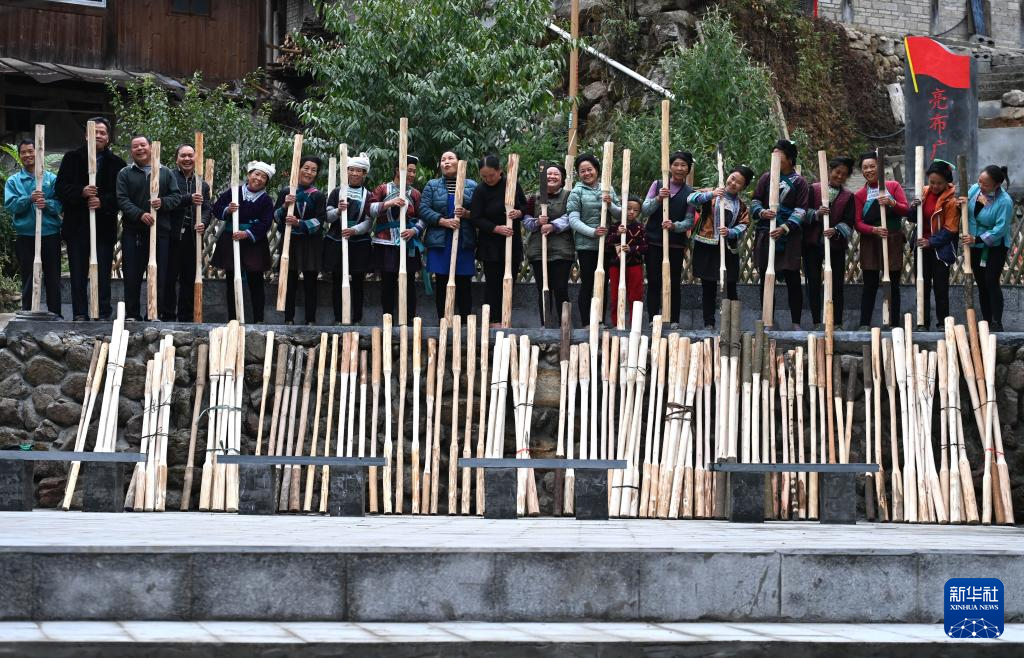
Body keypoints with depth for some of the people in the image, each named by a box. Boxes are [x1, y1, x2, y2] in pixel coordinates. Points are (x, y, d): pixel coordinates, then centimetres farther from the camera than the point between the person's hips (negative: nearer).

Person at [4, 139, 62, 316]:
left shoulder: (51, 178, 7)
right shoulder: (13, 181, 7)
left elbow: (60, 203, -1)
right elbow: (10, 205, -6)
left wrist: (46, 204, -22)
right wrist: (29, 199, -21)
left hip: (50, 234, 0)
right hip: (25, 236, 0)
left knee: (53, 277, 5)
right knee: (28, 278, 4)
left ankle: (55, 314, 11)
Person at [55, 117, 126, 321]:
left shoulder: (116, 163, 6)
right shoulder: (72, 158, 6)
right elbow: (61, 188, -1)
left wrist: (103, 201, -16)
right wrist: (82, 192, -18)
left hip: (105, 225, 0)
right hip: (77, 225, 0)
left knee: (103, 272, 1)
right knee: (78, 271, 2)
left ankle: (103, 313, 5)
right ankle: (80, 313, 6)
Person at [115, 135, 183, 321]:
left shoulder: (165, 172, 12)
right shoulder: (125, 174, 8)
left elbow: (176, 196, 6)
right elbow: (122, 200, -4)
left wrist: (163, 202, -15)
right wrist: (140, 214, -19)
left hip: (161, 231, 1)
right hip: (133, 232, -1)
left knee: (159, 276, 0)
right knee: (132, 276, 0)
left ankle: (155, 313, 7)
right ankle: (132, 315, 6)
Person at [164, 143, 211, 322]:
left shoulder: (202, 184, 16)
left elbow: (207, 208, 8)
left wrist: (202, 223, -12)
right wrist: (189, 199, -25)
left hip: (193, 237, 4)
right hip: (172, 236, -4)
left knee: (190, 278, 8)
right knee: (169, 278, -2)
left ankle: (186, 317, 14)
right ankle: (168, 316, 3)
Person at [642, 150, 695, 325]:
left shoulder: (690, 193, 5)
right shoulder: (657, 185, 5)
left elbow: (689, 221, -1)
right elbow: (645, 209, -1)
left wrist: (674, 225, -20)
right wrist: (658, 199, -20)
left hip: (676, 244, 0)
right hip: (654, 243, 0)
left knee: (674, 284, 3)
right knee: (654, 283, 1)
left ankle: (673, 321, 8)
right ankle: (653, 320, 6)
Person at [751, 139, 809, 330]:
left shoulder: (799, 182, 2)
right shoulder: (767, 177, 9)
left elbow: (800, 210, -5)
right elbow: (755, 201, 10)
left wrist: (785, 227, -18)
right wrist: (761, 212, -13)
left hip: (788, 237, -2)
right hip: (765, 236, 2)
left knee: (793, 280, -1)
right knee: (765, 279, 5)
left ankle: (796, 322, 5)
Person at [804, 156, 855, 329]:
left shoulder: (848, 197, 7)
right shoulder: (814, 189, 5)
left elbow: (849, 223, -1)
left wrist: (836, 230, -21)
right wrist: (816, 213, -20)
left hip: (836, 245, 1)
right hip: (812, 244, -1)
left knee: (837, 285, 1)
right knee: (813, 284, 1)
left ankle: (837, 323, 6)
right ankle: (816, 323, 7)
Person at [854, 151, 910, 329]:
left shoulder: (893, 186, 4)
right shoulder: (860, 195, 2)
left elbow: (906, 210, -4)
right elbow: (858, 223, -5)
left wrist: (891, 202, -23)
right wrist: (874, 230, -23)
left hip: (893, 241, 1)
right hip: (870, 243, -1)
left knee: (894, 285, 6)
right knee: (870, 285, -2)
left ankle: (895, 324, 11)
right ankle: (864, 324, 0)